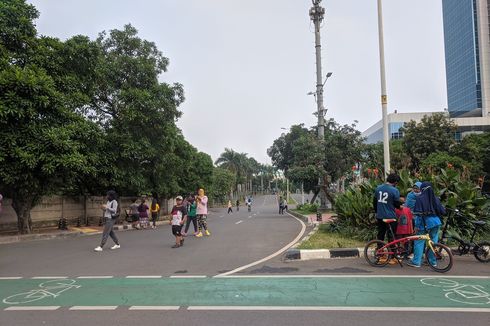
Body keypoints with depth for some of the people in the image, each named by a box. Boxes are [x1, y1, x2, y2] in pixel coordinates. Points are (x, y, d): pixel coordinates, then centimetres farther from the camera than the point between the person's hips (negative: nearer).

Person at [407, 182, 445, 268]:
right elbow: (442, 211, 6)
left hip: (424, 223, -5)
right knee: (433, 242, 12)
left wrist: (417, 225, -10)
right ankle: (433, 261, 20)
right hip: (435, 222, 5)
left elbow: (418, 213, -12)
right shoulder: (436, 199, 4)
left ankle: (416, 262, 3)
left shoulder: (420, 198, -8)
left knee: (419, 242, 1)